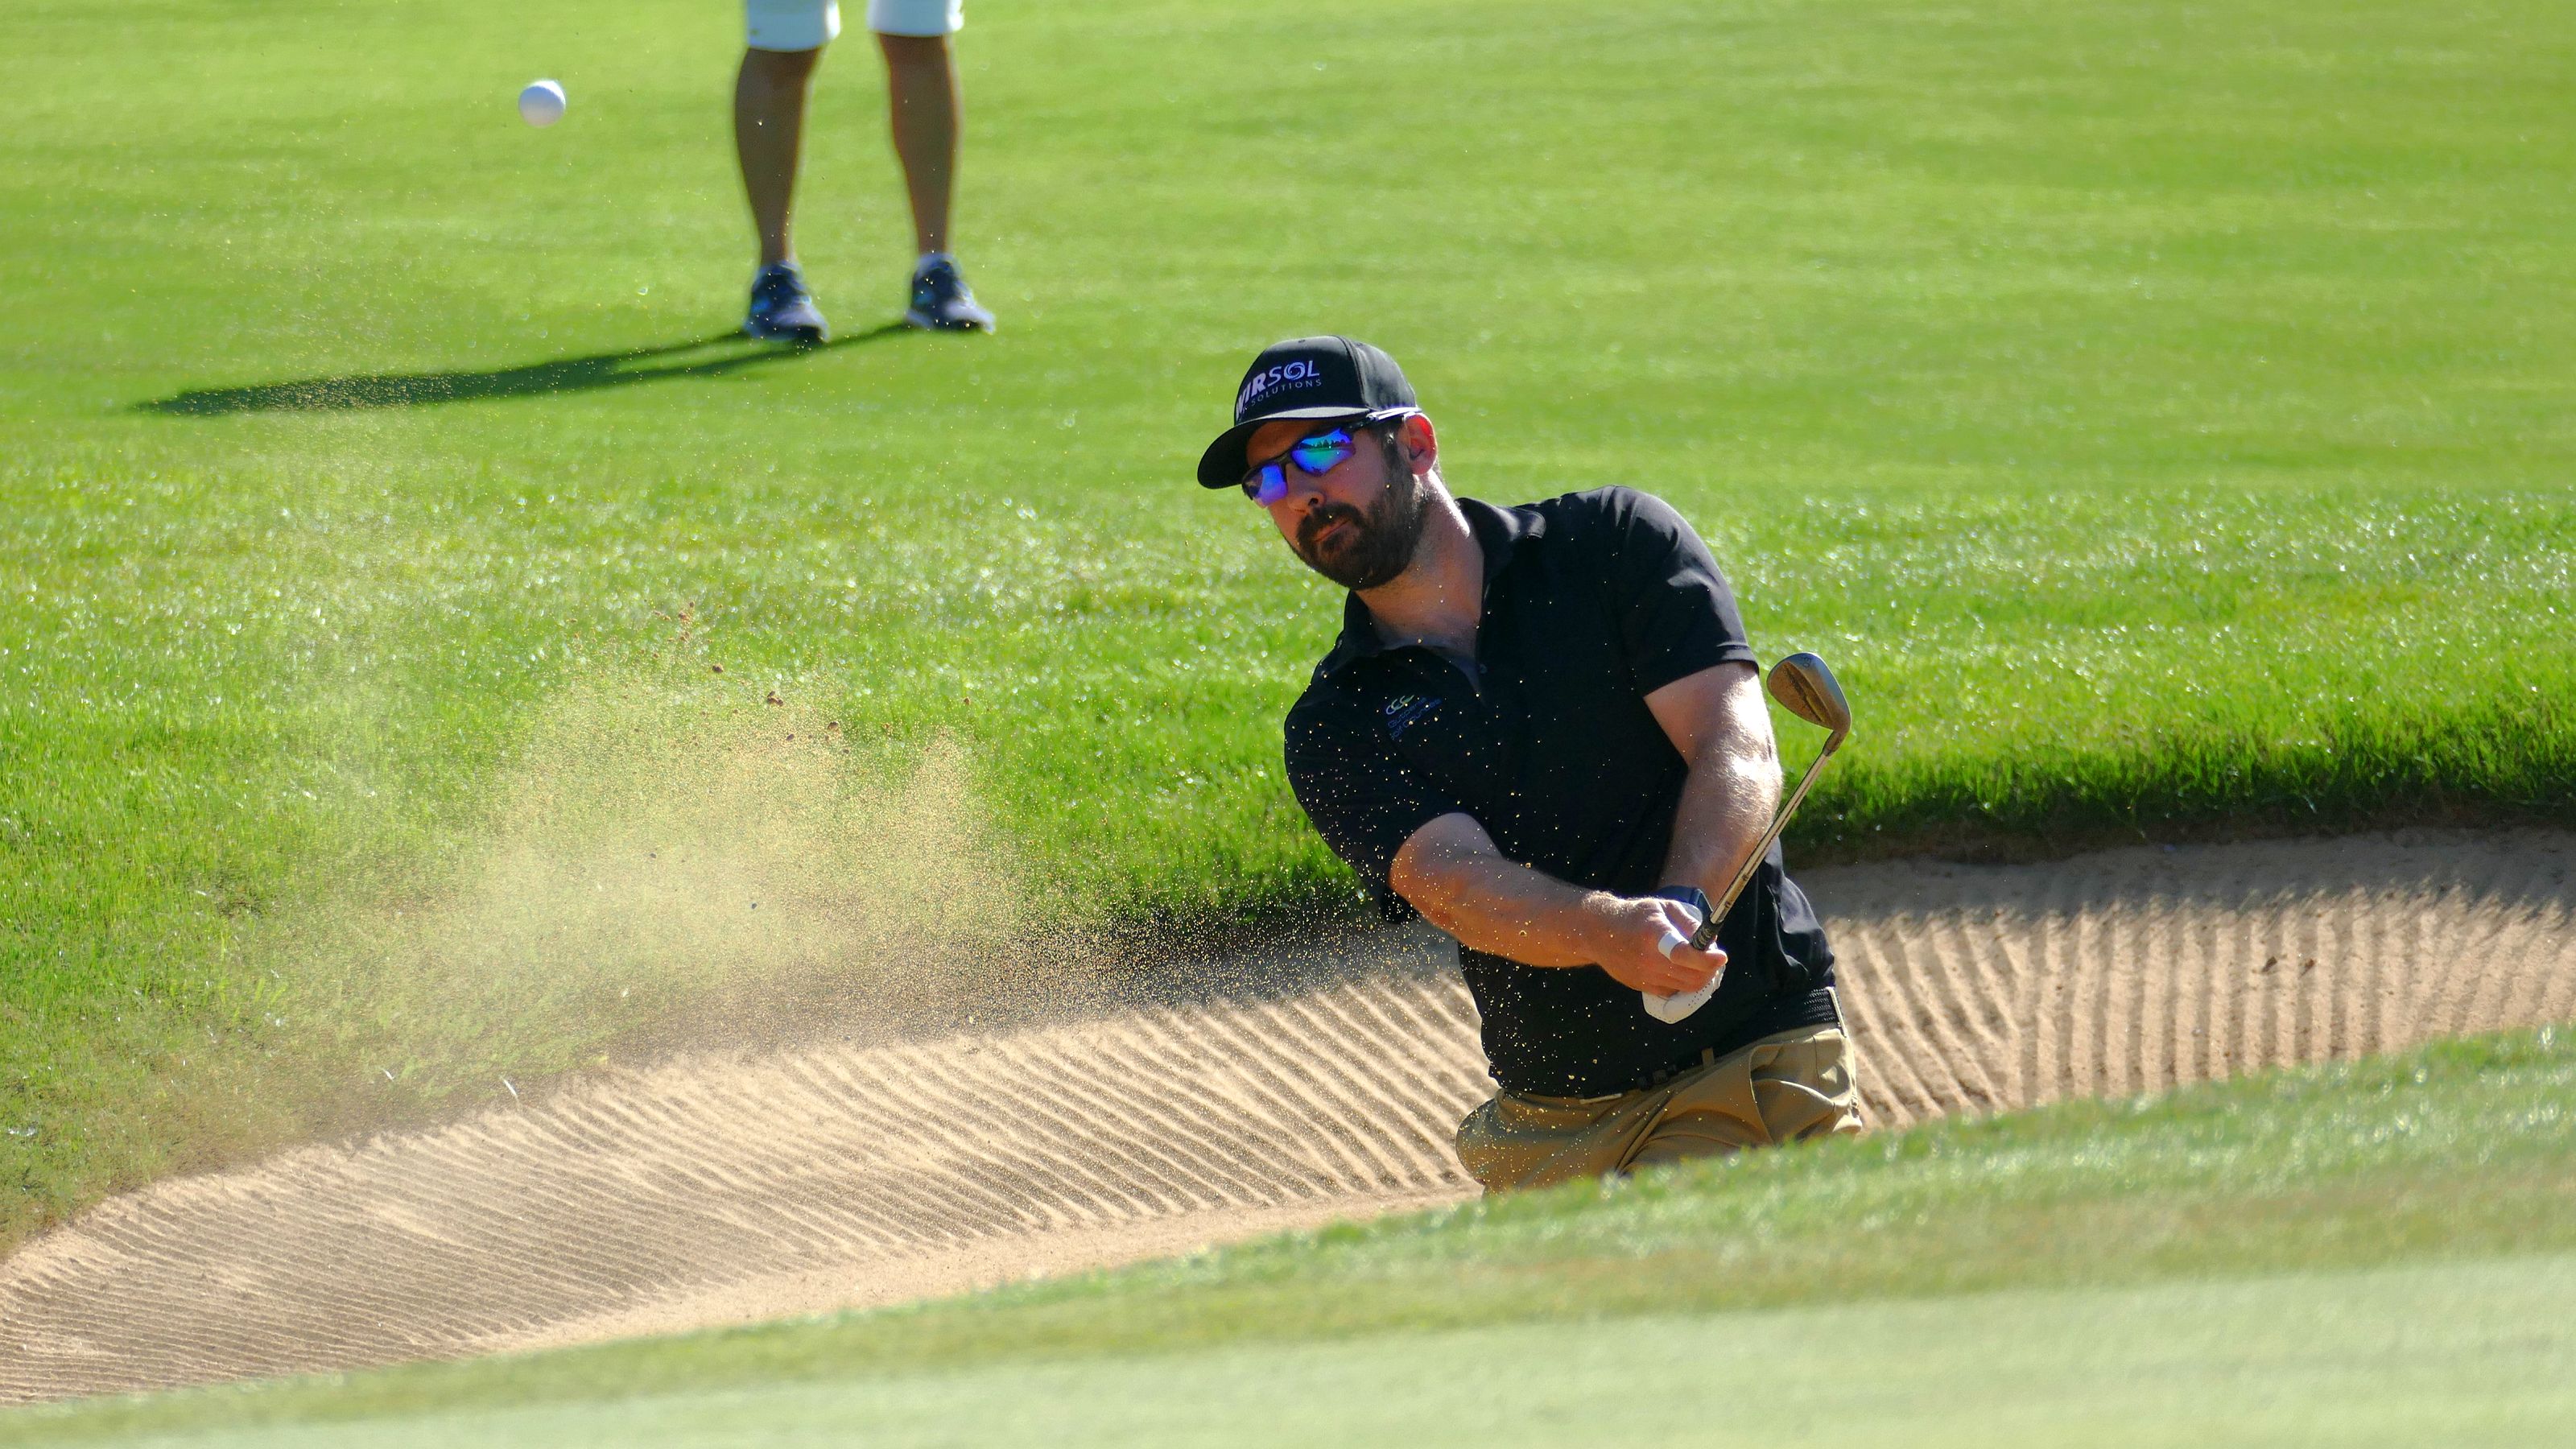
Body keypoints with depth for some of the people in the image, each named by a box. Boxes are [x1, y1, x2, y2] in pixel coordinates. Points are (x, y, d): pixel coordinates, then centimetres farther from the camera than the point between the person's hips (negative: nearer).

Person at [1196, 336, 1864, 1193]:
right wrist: (1611, 932, -35)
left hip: (1756, 1058, -4)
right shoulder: (1333, 728, 5)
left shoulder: (1615, 543, 2)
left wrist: (1681, 911, -29)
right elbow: (1457, 886, -13)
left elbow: (1741, 756, -9)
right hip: (1546, 1117, 4)